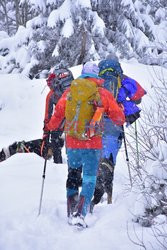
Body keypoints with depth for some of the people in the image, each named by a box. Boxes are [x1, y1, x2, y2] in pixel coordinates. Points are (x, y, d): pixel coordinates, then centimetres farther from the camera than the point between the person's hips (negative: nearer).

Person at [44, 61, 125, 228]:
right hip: (92, 144, -3)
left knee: (73, 176, 20)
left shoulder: (69, 92, 4)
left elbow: (57, 115, 7)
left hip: (71, 144, 3)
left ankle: (71, 213, 17)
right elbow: (118, 118, 1)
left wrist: (50, 128, 26)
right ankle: (80, 214, -14)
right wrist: (120, 121, 24)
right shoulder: (103, 94, -2)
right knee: (89, 179, 1)